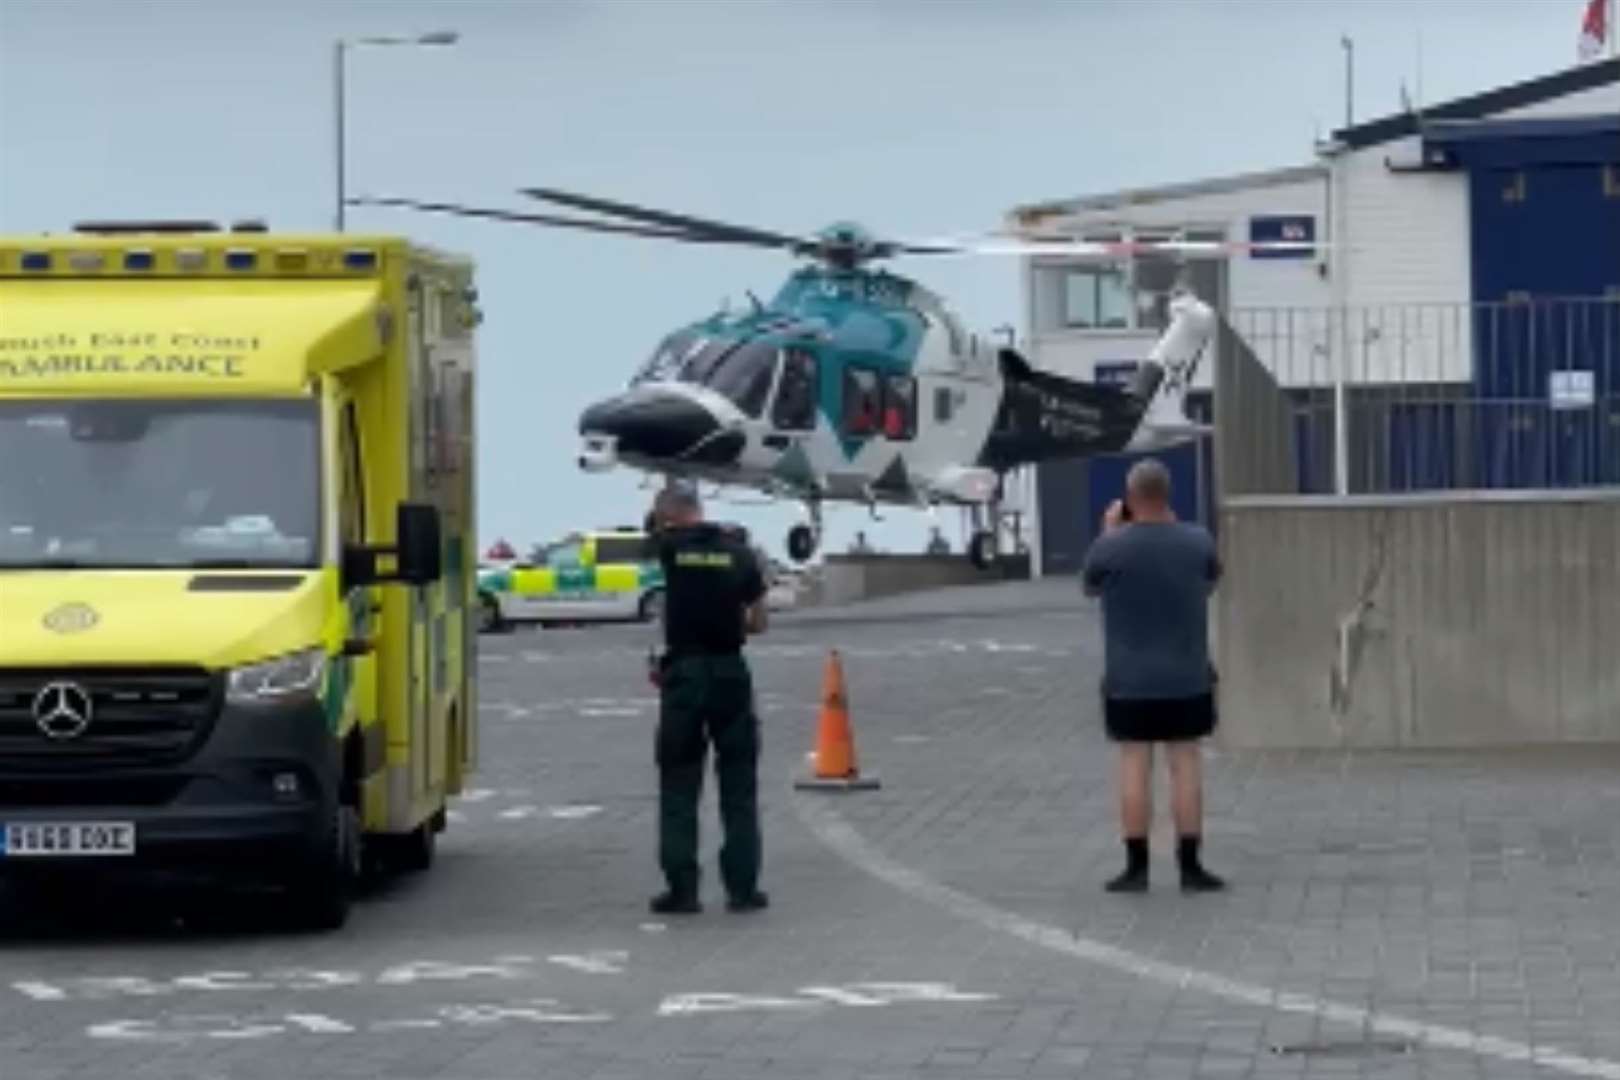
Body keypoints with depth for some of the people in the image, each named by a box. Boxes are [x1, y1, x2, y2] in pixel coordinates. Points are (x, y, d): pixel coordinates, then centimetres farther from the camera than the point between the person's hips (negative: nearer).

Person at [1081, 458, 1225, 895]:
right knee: (1186, 765, 6)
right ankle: (1190, 866, 6)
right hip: (1187, 679, 1)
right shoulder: (1198, 542, -7)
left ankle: (1137, 867, 6)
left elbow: (1090, 584, 7)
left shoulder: (1111, 548, -13)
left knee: (1134, 767, 4)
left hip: (1129, 682, -1)